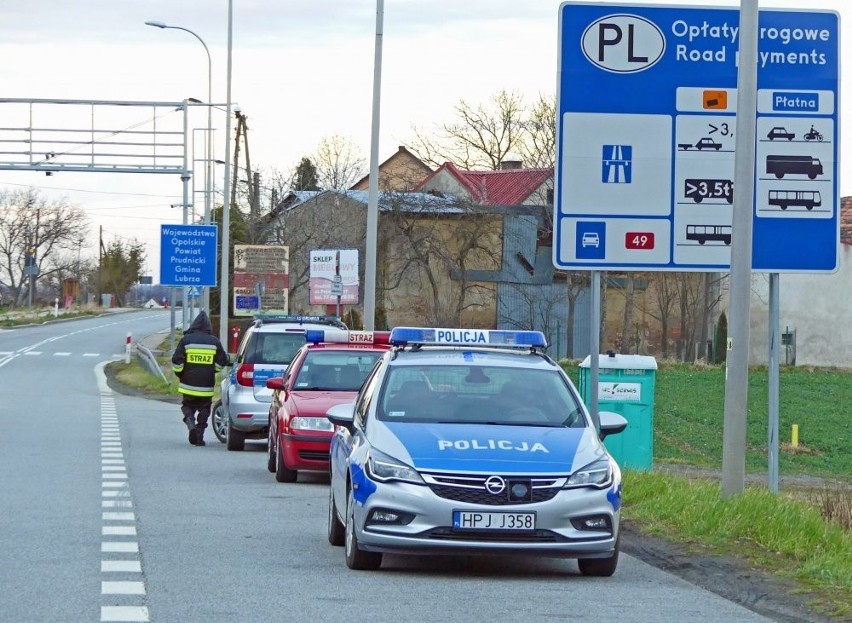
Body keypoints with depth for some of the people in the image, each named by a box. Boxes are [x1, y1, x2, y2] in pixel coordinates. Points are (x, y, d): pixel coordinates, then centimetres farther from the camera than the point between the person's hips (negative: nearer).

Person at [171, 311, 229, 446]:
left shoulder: (186, 340, -5)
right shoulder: (215, 342, 0)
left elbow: (176, 361, -7)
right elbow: (222, 362, 4)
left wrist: (180, 374, 11)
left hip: (189, 384, -1)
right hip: (207, 385, 1)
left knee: (188, 407, 14)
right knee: (204, 411, 11)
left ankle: (191, 425, -13)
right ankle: (199, 437, 7)